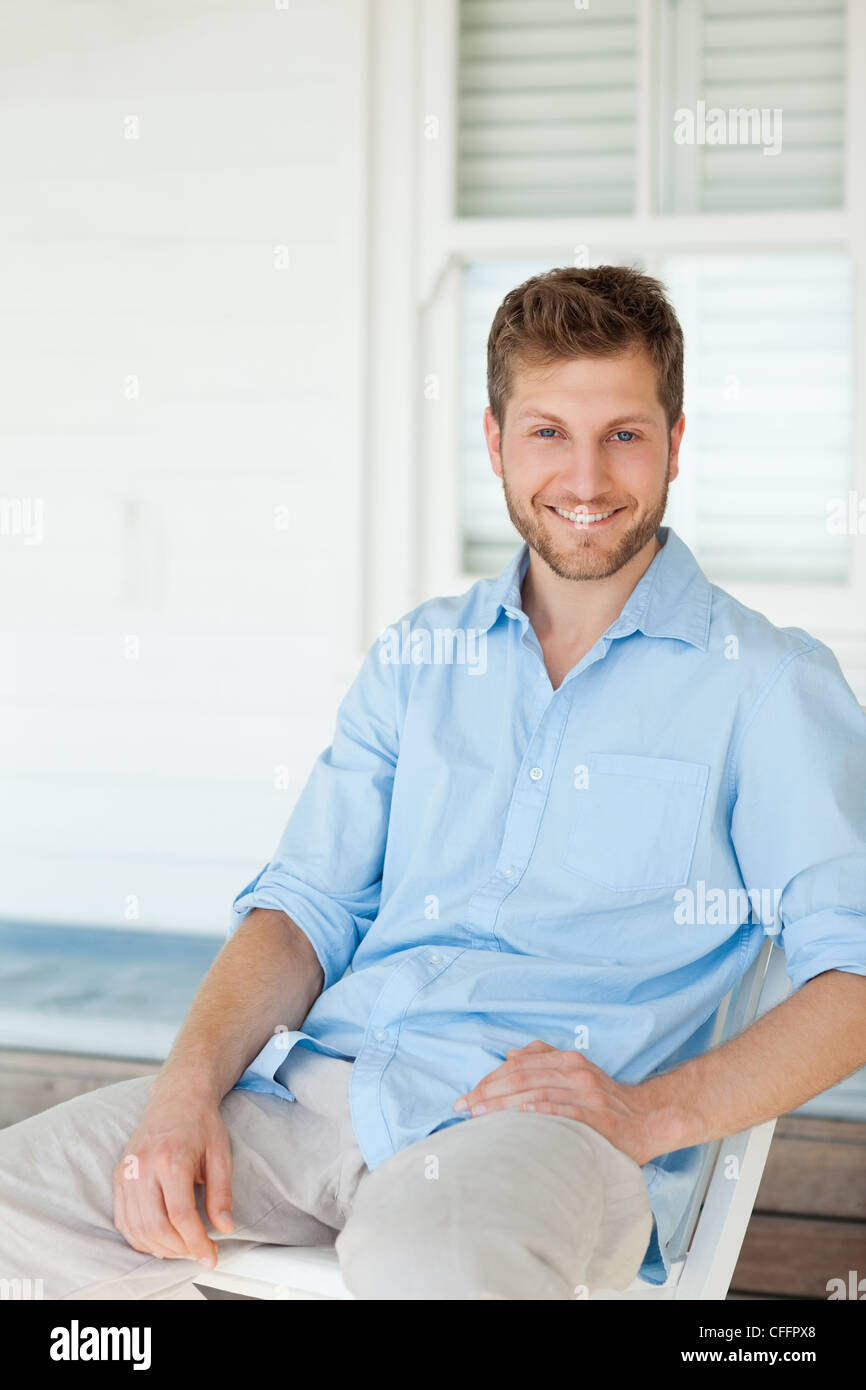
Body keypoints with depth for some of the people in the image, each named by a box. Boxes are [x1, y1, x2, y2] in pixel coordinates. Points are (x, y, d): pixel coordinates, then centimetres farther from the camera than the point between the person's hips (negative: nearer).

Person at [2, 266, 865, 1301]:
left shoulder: (769, 683, 5)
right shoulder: (414, 659, 19)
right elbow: (308, 906, 15)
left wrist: (657, 1113, -17)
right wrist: (189, 1082, -4)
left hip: (547, 1122, -5)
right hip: (317, 1088, 5)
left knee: (420, 1257, -39)